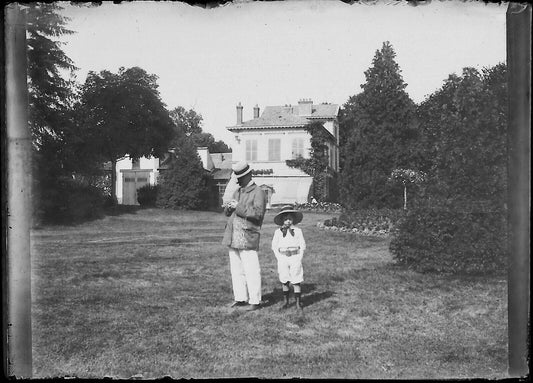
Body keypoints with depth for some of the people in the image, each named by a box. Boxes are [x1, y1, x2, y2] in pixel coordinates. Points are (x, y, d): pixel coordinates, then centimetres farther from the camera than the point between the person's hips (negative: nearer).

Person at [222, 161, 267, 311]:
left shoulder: (258, 192, -5)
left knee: (251, 271, -4)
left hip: (247, 237, -8)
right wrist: (228, 207, -4)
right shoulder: (237, 192, 19)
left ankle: (255, 301, 3)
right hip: (233, 237, 8)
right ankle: (240, 298, 20)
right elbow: (227, 213, 20)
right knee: (236, 270, 11)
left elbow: (258, 213, -17)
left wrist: (239, 207, -16)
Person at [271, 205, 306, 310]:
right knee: (284, 282, 5)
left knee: (296, 281, -2)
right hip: (282, 259, 1)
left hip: (295, 258, -1)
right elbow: (274, 246, 8)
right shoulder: (278, 232, 4)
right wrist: (279, 258, -2)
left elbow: (302, 246, 5)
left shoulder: (298, 231, 3)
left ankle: (298, 303, 5)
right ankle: (286, 302, 16)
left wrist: (299, 258, -3)